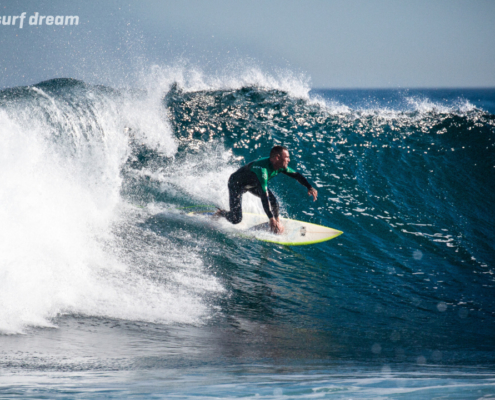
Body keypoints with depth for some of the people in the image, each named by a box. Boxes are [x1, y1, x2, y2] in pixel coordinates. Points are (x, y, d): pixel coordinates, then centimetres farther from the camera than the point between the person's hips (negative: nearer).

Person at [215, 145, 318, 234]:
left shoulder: (280, 166, -18)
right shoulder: (262, 169, -43)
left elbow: (296, 175, -2)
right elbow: (264, 195, -47)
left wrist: (309, 187, -14)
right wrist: (271, 218, -50)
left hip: (252, 183, 7)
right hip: (237, 184, -7)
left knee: (273, 202, -9)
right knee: (236, 219, -14)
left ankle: (277, 224, 15)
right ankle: (220, 213, 15)